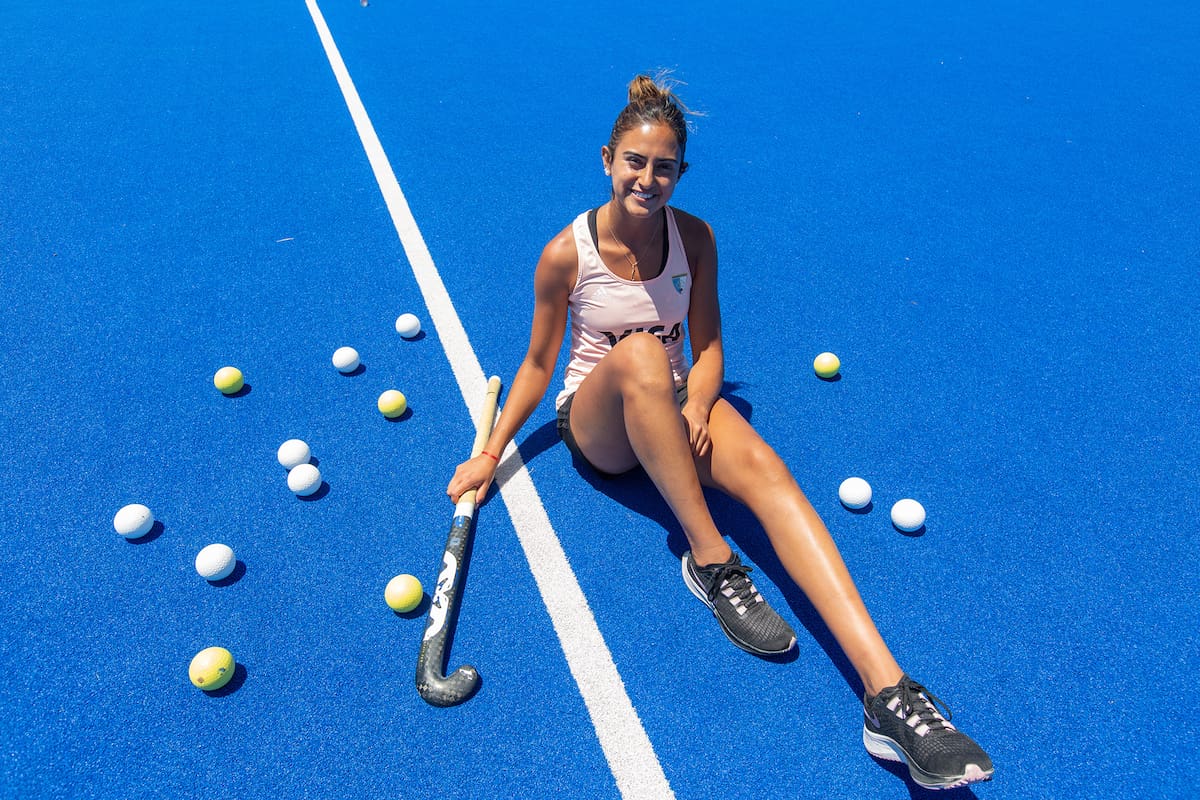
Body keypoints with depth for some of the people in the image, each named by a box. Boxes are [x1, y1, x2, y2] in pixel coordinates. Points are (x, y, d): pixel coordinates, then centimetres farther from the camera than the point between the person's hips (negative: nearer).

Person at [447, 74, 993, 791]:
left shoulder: (695, 238, -3)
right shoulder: (566, 254, -11)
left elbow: (707, 347, 1)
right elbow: (538, 366, -2)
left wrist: (695, 407, -19)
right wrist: (491, 453, -7)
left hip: (673, 405, 2)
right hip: (597, 423, -2)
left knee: (764, 468, -31)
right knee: (639, 354, -38)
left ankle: (887, 691, -41)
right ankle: (711, 560, -30)